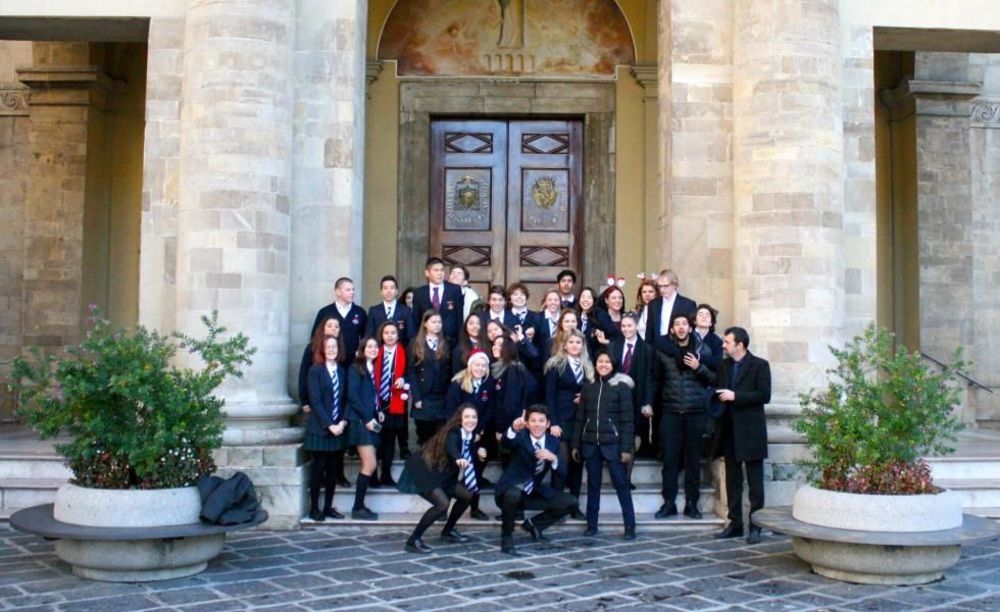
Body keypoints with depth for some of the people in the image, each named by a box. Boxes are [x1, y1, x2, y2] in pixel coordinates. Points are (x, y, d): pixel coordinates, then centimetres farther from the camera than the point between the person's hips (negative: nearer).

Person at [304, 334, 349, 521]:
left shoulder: (342, 371, 11)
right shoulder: (315, 370, -4)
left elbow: (346, 399, 9)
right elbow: (316, 401, -11)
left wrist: (343, 422, -6)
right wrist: (329, 425, -15)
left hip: (339, 428, 5)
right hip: (320, 428, -5)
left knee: (334, 469, 6)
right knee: (318, 469, 0)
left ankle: (328, 507, 14)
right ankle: (314, 508, 8)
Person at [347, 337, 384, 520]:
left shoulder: (373, 369, 16)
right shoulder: (355, 368, -6)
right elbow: (352, 396, -14)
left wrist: (379, 412, 2)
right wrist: (367, 418, -17)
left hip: (371, 421, 8)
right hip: (360, 421, -8)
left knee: (367, 465, 6)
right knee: (370, 465, -11)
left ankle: (360, 506, 11)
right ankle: (358, 508, -3)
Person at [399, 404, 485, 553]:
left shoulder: (470, 435, 0)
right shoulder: (453, 433, -25)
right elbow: (450, 447, -47)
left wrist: (477, 451, -5)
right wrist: (458, 459, -69)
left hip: (441, 473, 9)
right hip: (423, 470, -9)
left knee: (466, 496, 9)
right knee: (443, 504, -25)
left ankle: (448, 531, 27)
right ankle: (413, 540, -15)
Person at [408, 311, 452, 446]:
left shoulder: (446, 344, 11)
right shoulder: (416, 344, 4)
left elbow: (450, 371, 7)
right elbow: (411, 372, -1)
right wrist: (416, 398, -9)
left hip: (443, 399, 1)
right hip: (423, 398, -1)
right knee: (425, 436, 3)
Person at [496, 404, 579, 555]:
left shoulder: (553, 441, 1)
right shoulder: (520, 437, -13)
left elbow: (563, 473, -5)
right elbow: (505, 442, -38)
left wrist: (553, 458, -26)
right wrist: (514, 429, -60)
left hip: (535, 492, 5)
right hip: (511, 490, -5)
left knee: (571, 503, -5)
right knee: (514, 495, -40)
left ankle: (533, 524, 14)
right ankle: (506, 537, -14)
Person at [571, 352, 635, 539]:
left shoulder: (621, 386, -1)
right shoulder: (588, 386, 10)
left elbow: (627, 419, -5)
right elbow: (580, 417, 12)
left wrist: (627, 448, -11)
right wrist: (576, 444, 8)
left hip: (613, 443, -4)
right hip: (591, 444, 4)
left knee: (621, 483, -1)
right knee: (593, 484, 9)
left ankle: (629, 526, 4)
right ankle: (591, 524, 16)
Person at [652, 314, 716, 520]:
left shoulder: (701, 349, 4)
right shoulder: (662, 349, 5)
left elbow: (714, 379, 5)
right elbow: (656, 378, 11)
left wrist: (699, 368, -11)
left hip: (695, 410, 0)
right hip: (670, 410, 0)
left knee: (693, 458, 4)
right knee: (669, 457, 0)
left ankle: (691, 503, 10)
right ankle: (669, 503, 7)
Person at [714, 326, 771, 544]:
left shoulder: (760, 365, -4)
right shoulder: (724, 365, 13)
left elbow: (764, 395, -12)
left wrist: (735, 396, -15)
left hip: (750, 431, -6)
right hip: (729, 430, 6)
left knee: (755, 481, -1)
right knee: (732, 479, 9)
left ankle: (755, 527, 3)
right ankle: (735, 523, 17)